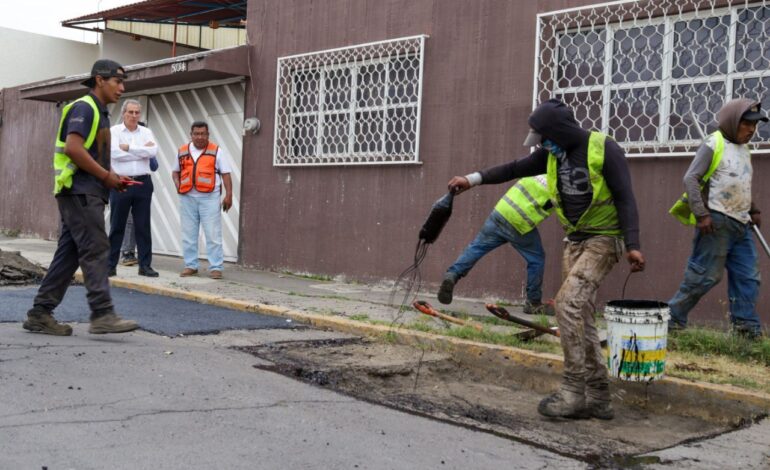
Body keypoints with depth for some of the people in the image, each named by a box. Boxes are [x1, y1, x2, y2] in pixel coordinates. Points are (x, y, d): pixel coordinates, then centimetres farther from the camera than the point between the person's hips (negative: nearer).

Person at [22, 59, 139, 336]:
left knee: (69, 254, 8)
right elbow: (73, 148, -21)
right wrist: (106, 176, -15)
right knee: (95, 250, -12)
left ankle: (40, 313, 11)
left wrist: (112, 178, 8)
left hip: (87, 193, 10)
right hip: (80, 191, -10)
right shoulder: (84, 108, -8)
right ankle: (102, 315, -13)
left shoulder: (100, 113, 22)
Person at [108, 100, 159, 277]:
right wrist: (142, 150, -9)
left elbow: (153, 151, -8)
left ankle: (145, 265, 9)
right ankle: (110, 265, 9)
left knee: (143, 226, 4)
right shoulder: (114, 131, 1)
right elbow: (115, 153, -15)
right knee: (117, 226, 3)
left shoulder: (146, 132, 9)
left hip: (143, 183, 2)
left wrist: (129, 147, -11)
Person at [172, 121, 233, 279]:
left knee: (213, 234, -4)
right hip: (187, 197, 4)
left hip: (209, 197, -4)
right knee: (188, 234, 8)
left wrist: (228, 195, -10)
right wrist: (178, 186, 2)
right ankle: (190, 265, 17)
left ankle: (215, 267, -1)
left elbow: (226, 174, -1)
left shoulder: (217, 151, 2)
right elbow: (175, 172, 21)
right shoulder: (182, 151, 12)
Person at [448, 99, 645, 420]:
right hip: (574, 240, 8)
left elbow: (625, 198, -15)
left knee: (568, 303, -20)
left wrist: (632, 245, -22)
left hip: (603, 240, -7)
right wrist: (473, 179, 10)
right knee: (580, 316, 5)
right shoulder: (553, 153, 5)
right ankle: (598, 397, 11)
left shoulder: (604, 149, -14)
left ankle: (572, 392, -13)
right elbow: (516, 169, 15)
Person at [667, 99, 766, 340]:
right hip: (716, 221, -8)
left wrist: (753, 210, 20)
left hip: (741, 224, 8)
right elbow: (691, 178, -12)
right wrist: (701, 214, -20)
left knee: (748, 276, 5)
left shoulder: (744, 150, 18)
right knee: (705, 275, -6)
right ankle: (672, 317, 4)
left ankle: (747, 325, 10)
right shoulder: (713, 144, -6)